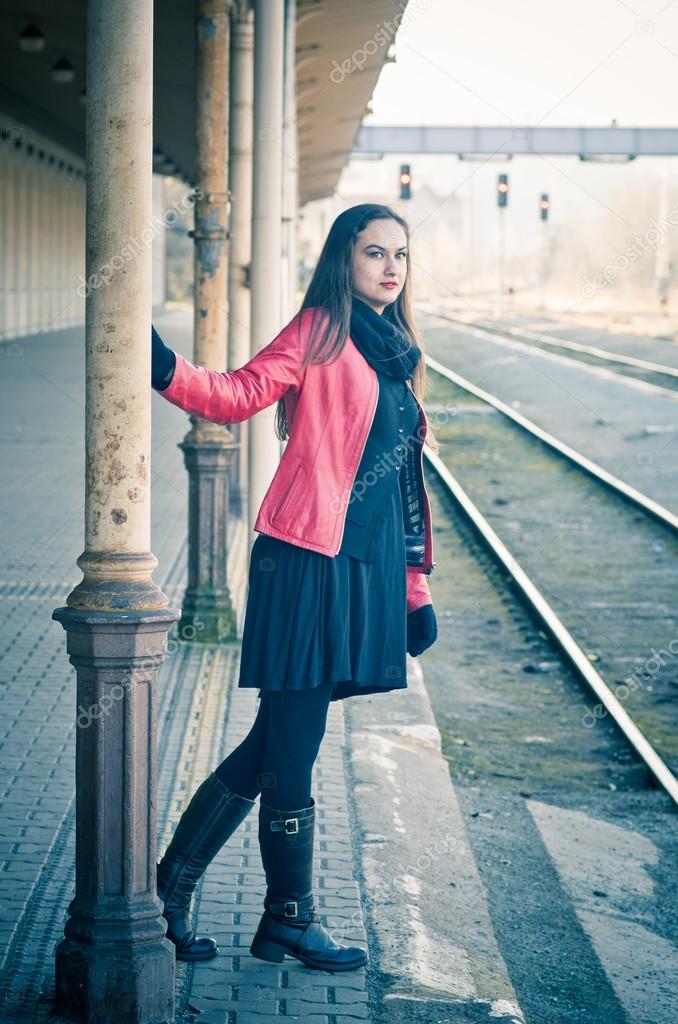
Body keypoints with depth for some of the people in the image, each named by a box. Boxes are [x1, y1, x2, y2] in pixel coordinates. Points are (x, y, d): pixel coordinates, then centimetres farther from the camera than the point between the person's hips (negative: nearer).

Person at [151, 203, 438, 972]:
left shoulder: (395, 354, 18)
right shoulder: (320, 332, -4)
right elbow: (240, 393, -16)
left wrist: (415, 586, 18)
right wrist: (168, 373, -35)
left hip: (368, 571, 8)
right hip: (309, 563, -8)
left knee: (280, 742, 10)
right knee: (290, 748, 1)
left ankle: (174, 886, 20)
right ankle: (290, 918, 14)